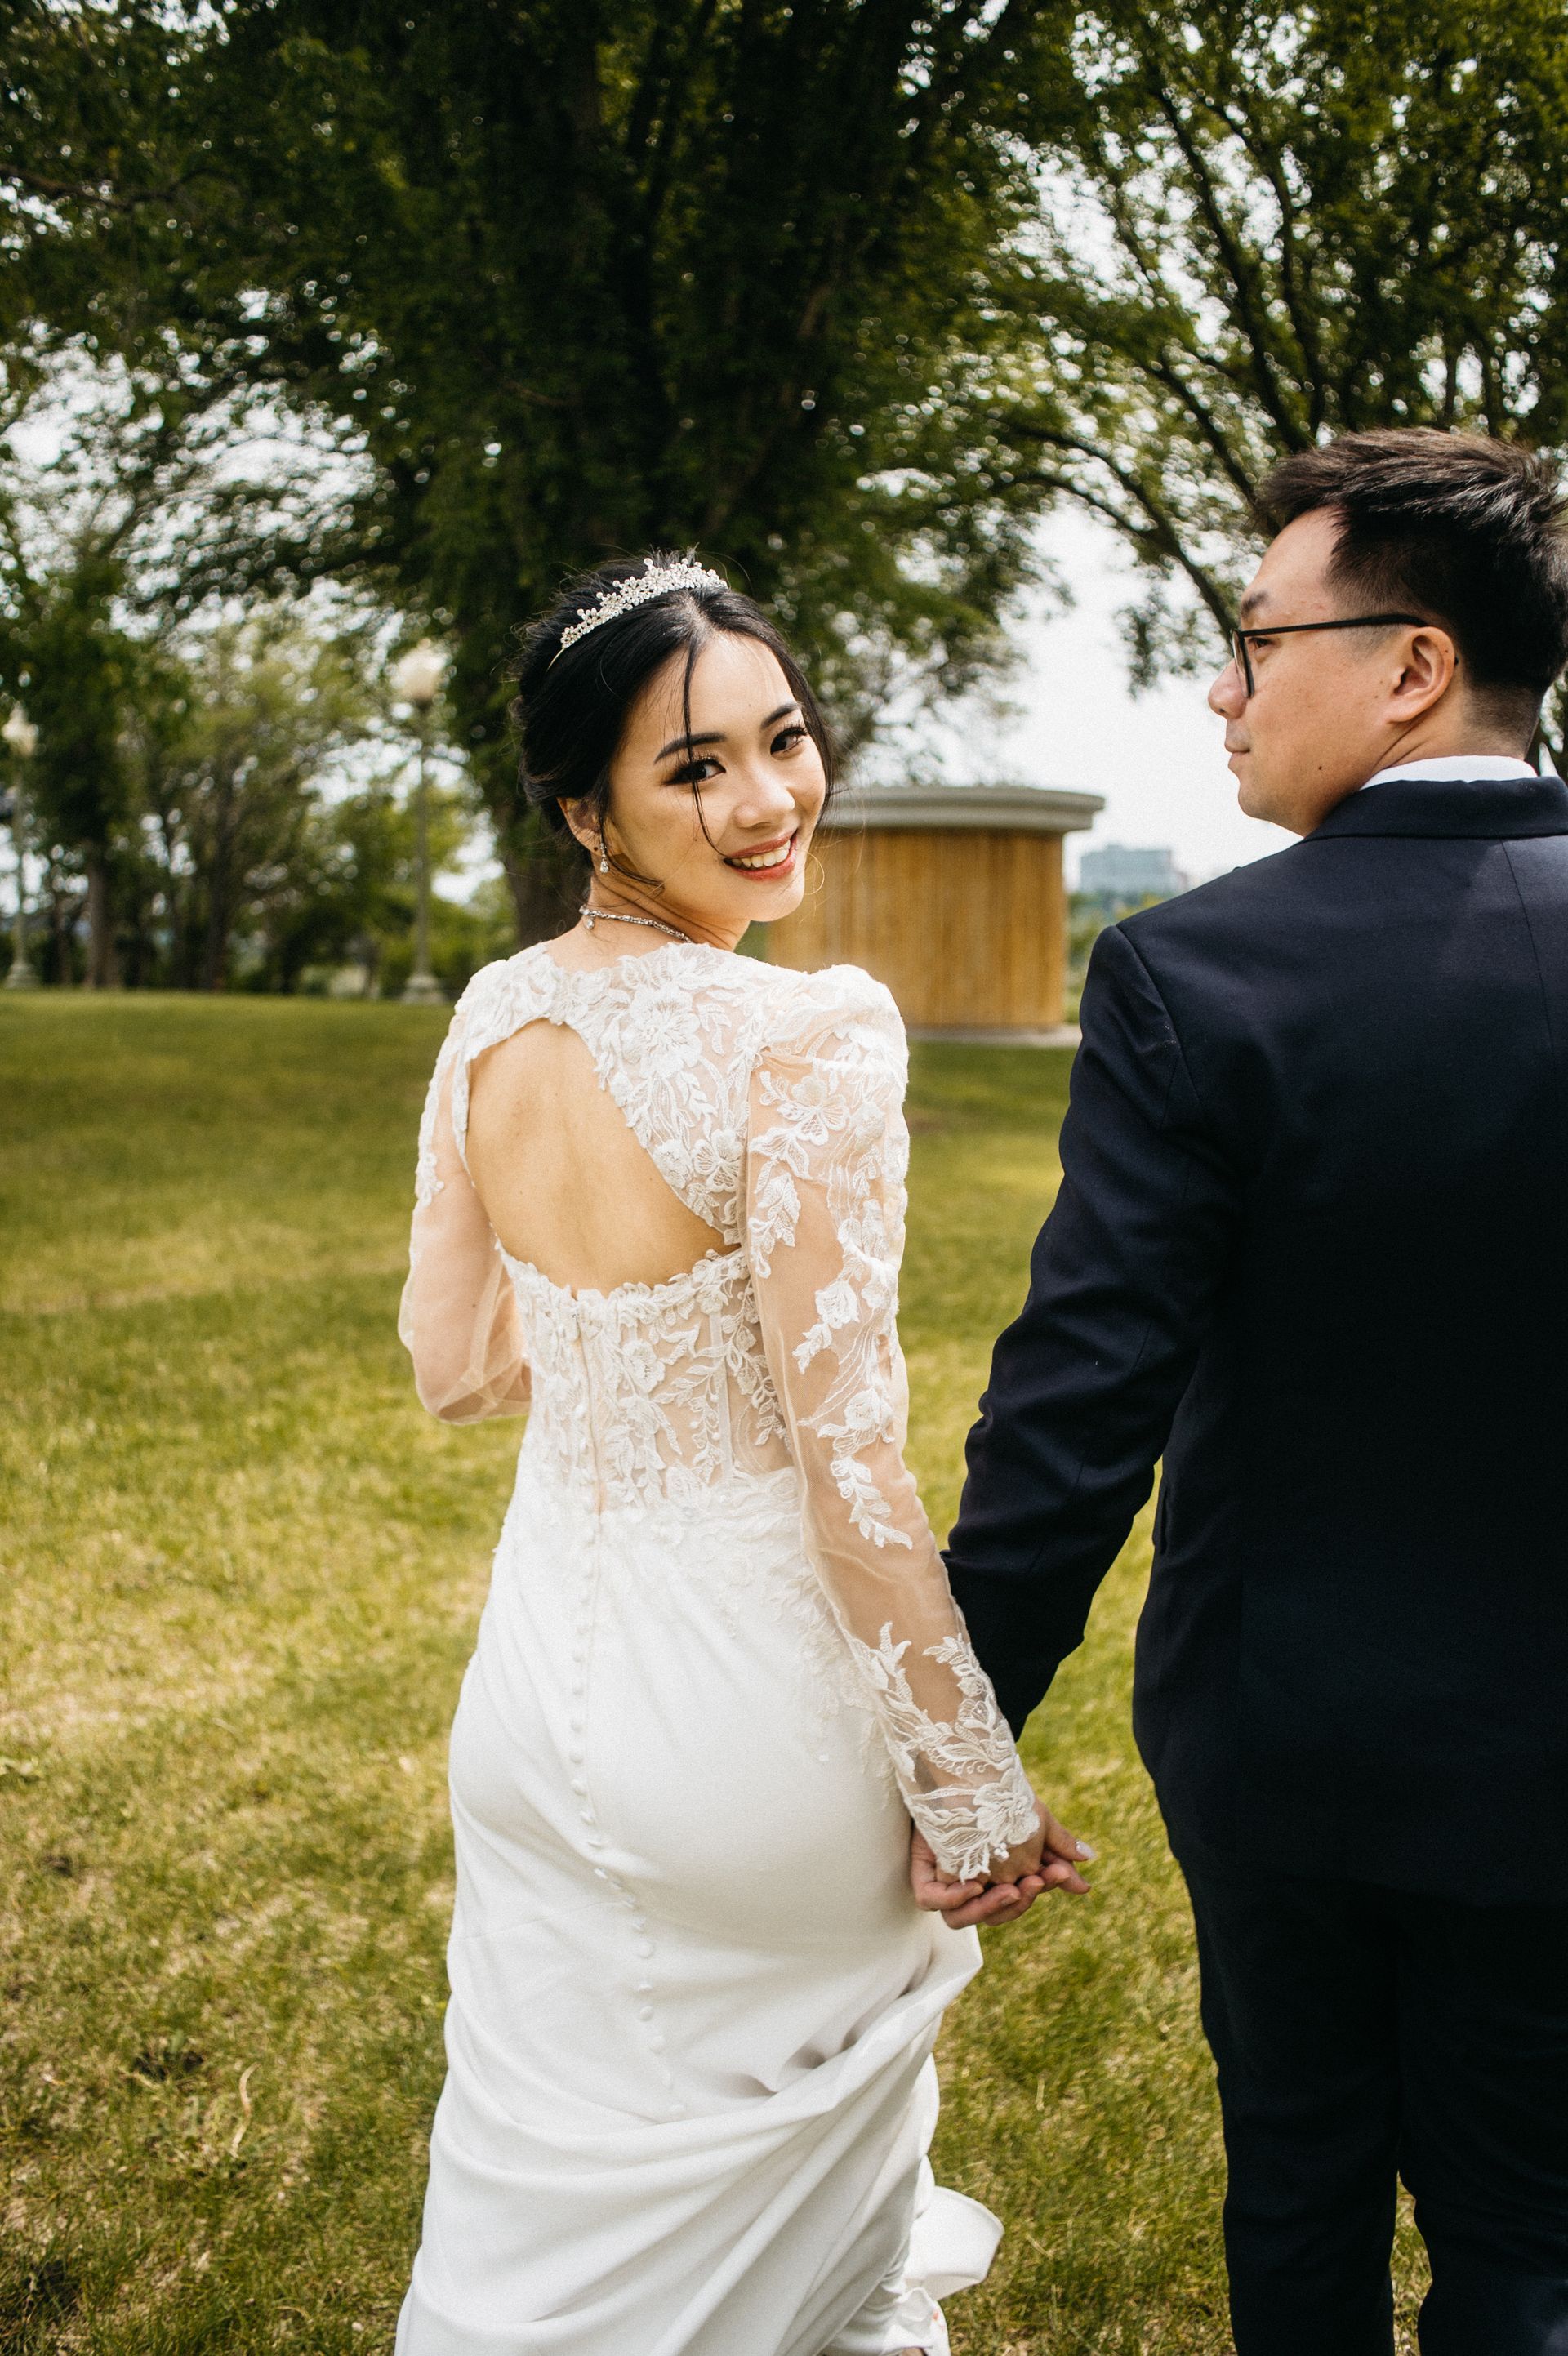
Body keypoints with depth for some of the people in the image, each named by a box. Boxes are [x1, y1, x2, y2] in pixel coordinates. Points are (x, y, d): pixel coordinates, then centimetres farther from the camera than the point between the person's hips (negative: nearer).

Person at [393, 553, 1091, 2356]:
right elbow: (844, 1450, -23)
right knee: (797, 2164, 22)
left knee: (541, 2191, 25)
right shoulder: (807, 1035, -23)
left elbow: (451, 1364, 6)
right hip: (741, 1688, -5)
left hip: (537, 1678, 6)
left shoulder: (491, 1022, -3)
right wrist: (973, 1780, -13)